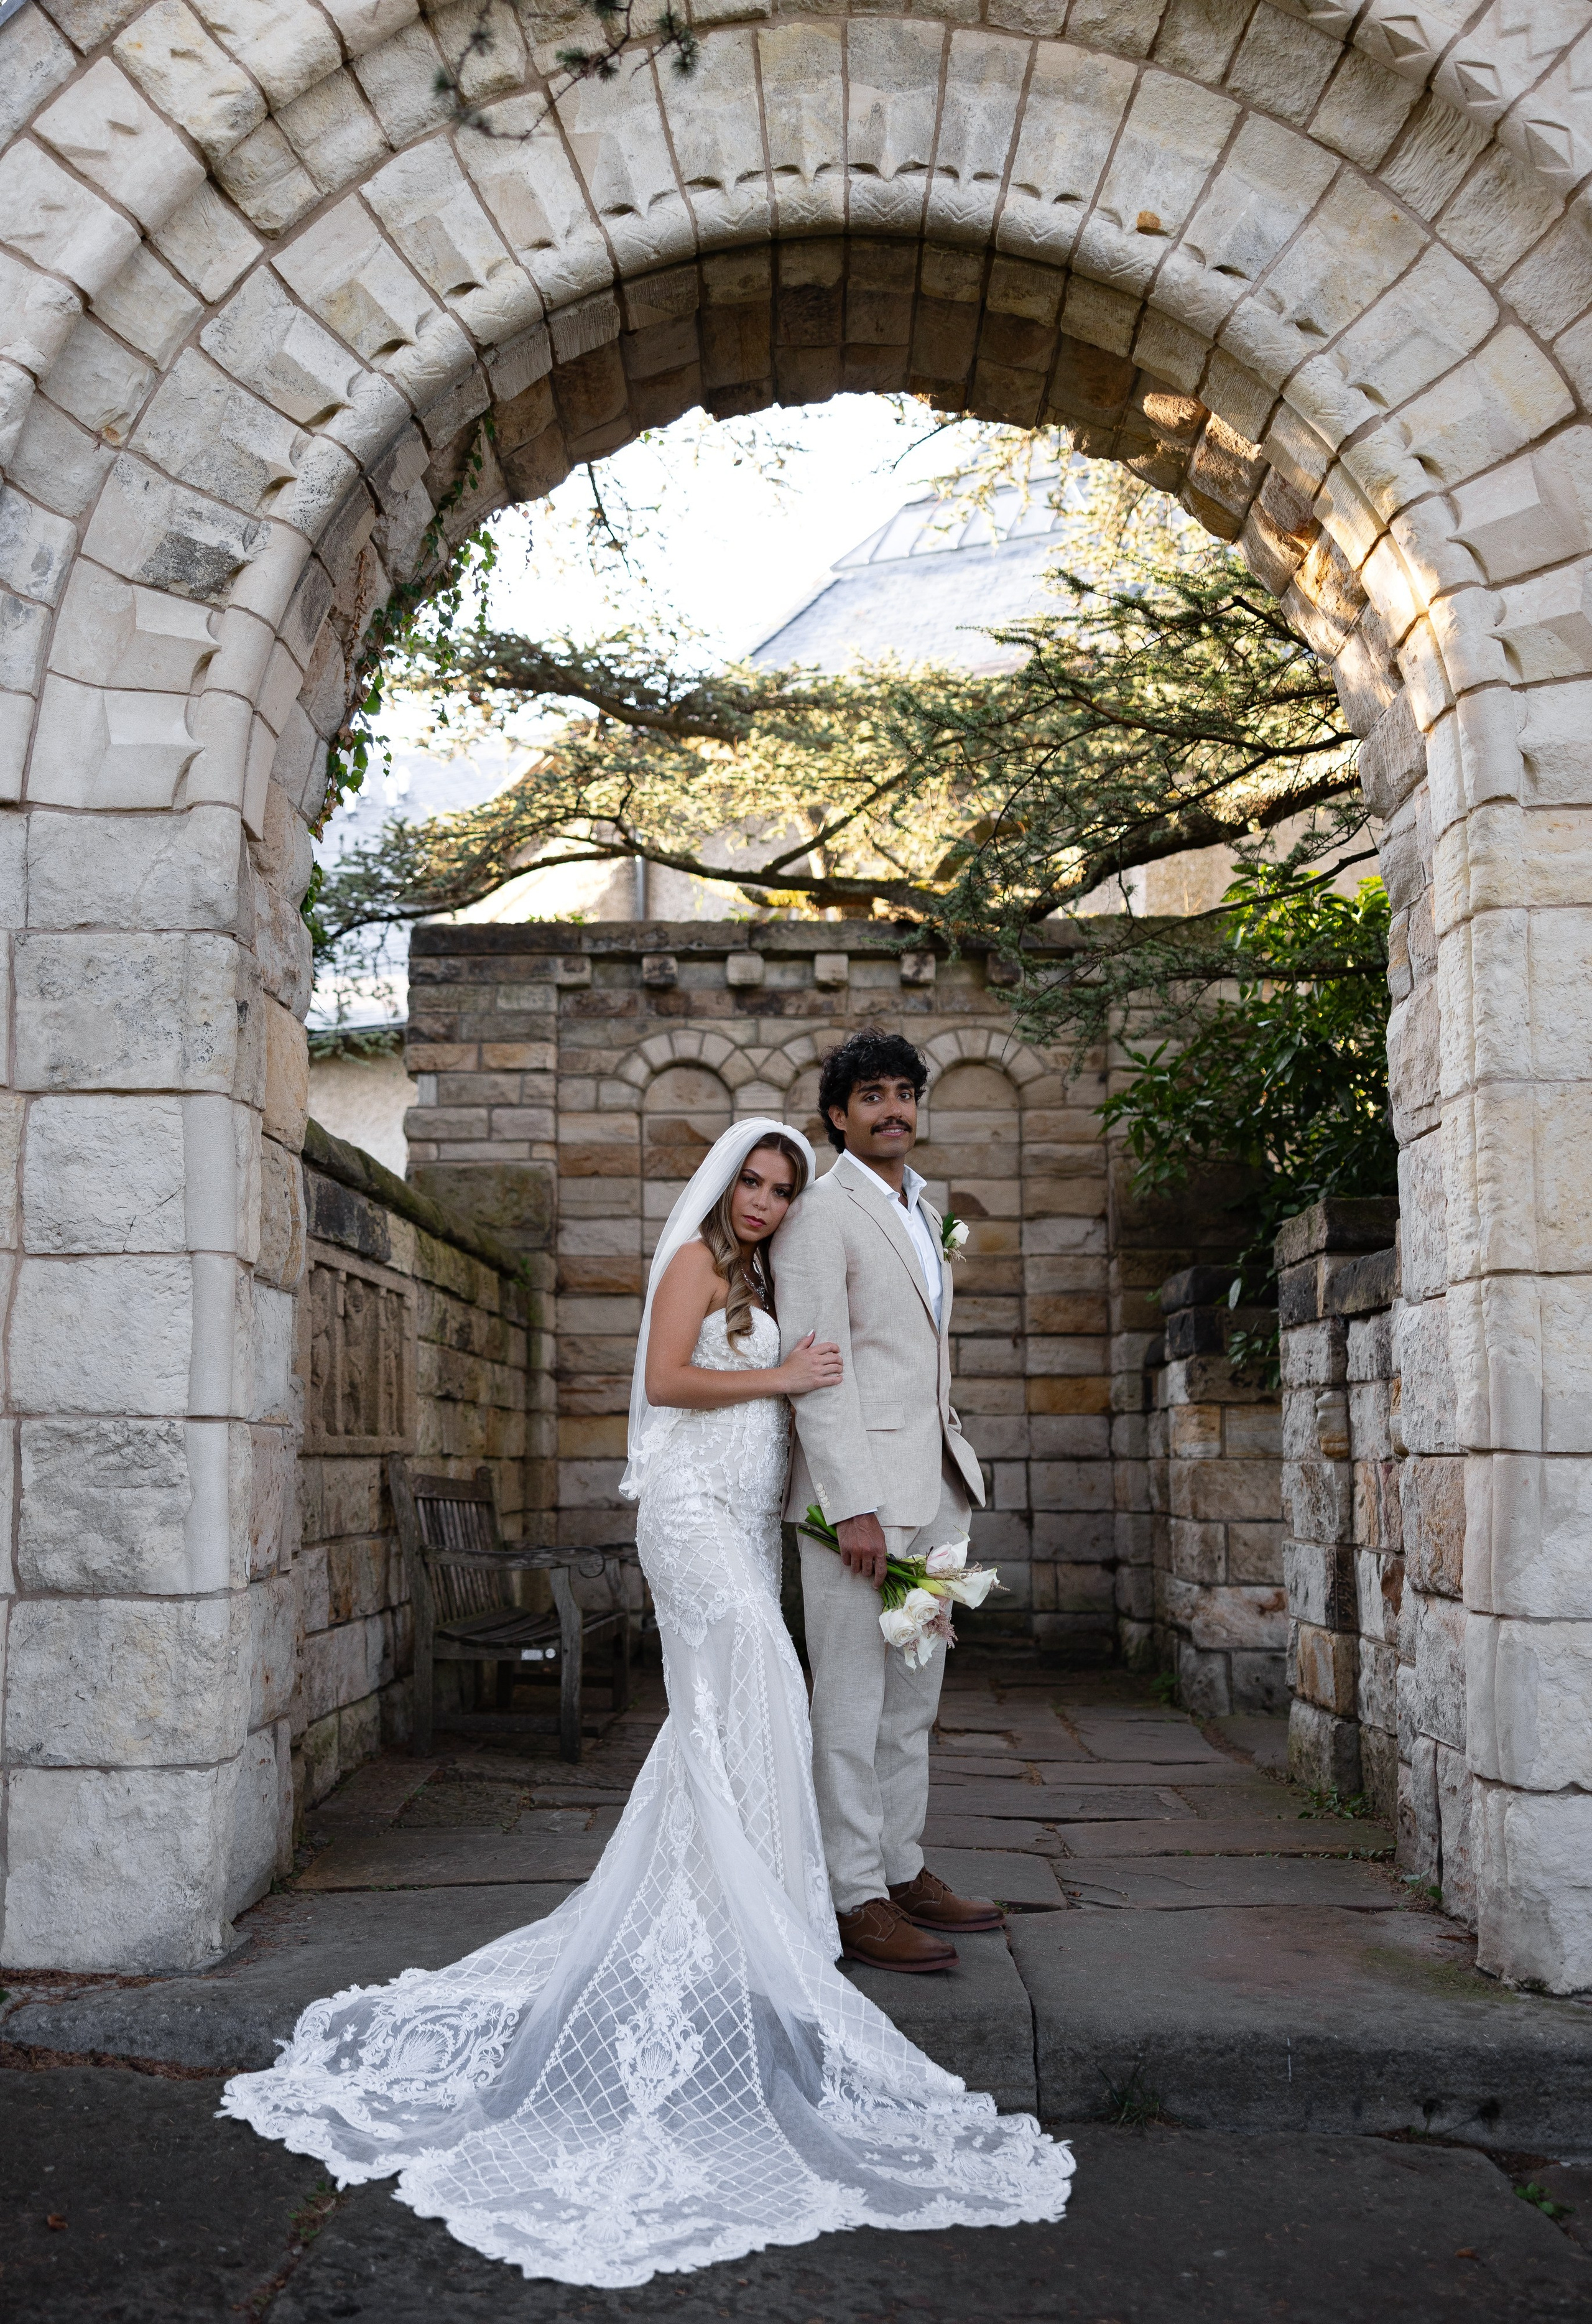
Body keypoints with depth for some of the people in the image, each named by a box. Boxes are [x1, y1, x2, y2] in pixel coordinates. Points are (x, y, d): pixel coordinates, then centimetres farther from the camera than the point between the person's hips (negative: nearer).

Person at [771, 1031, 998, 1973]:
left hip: (934, 1484, 9)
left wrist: (954, 1472, 16)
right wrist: (853, 1507, -20)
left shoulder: (923, 1210, 18)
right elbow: (817, 1367, -15)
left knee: (914, 1696, 15)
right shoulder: (823, 1214, -8)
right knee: (854, 1699, -2)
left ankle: (906, 1870, 25)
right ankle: (859, 1902, 5)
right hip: (863, 1484, -8)